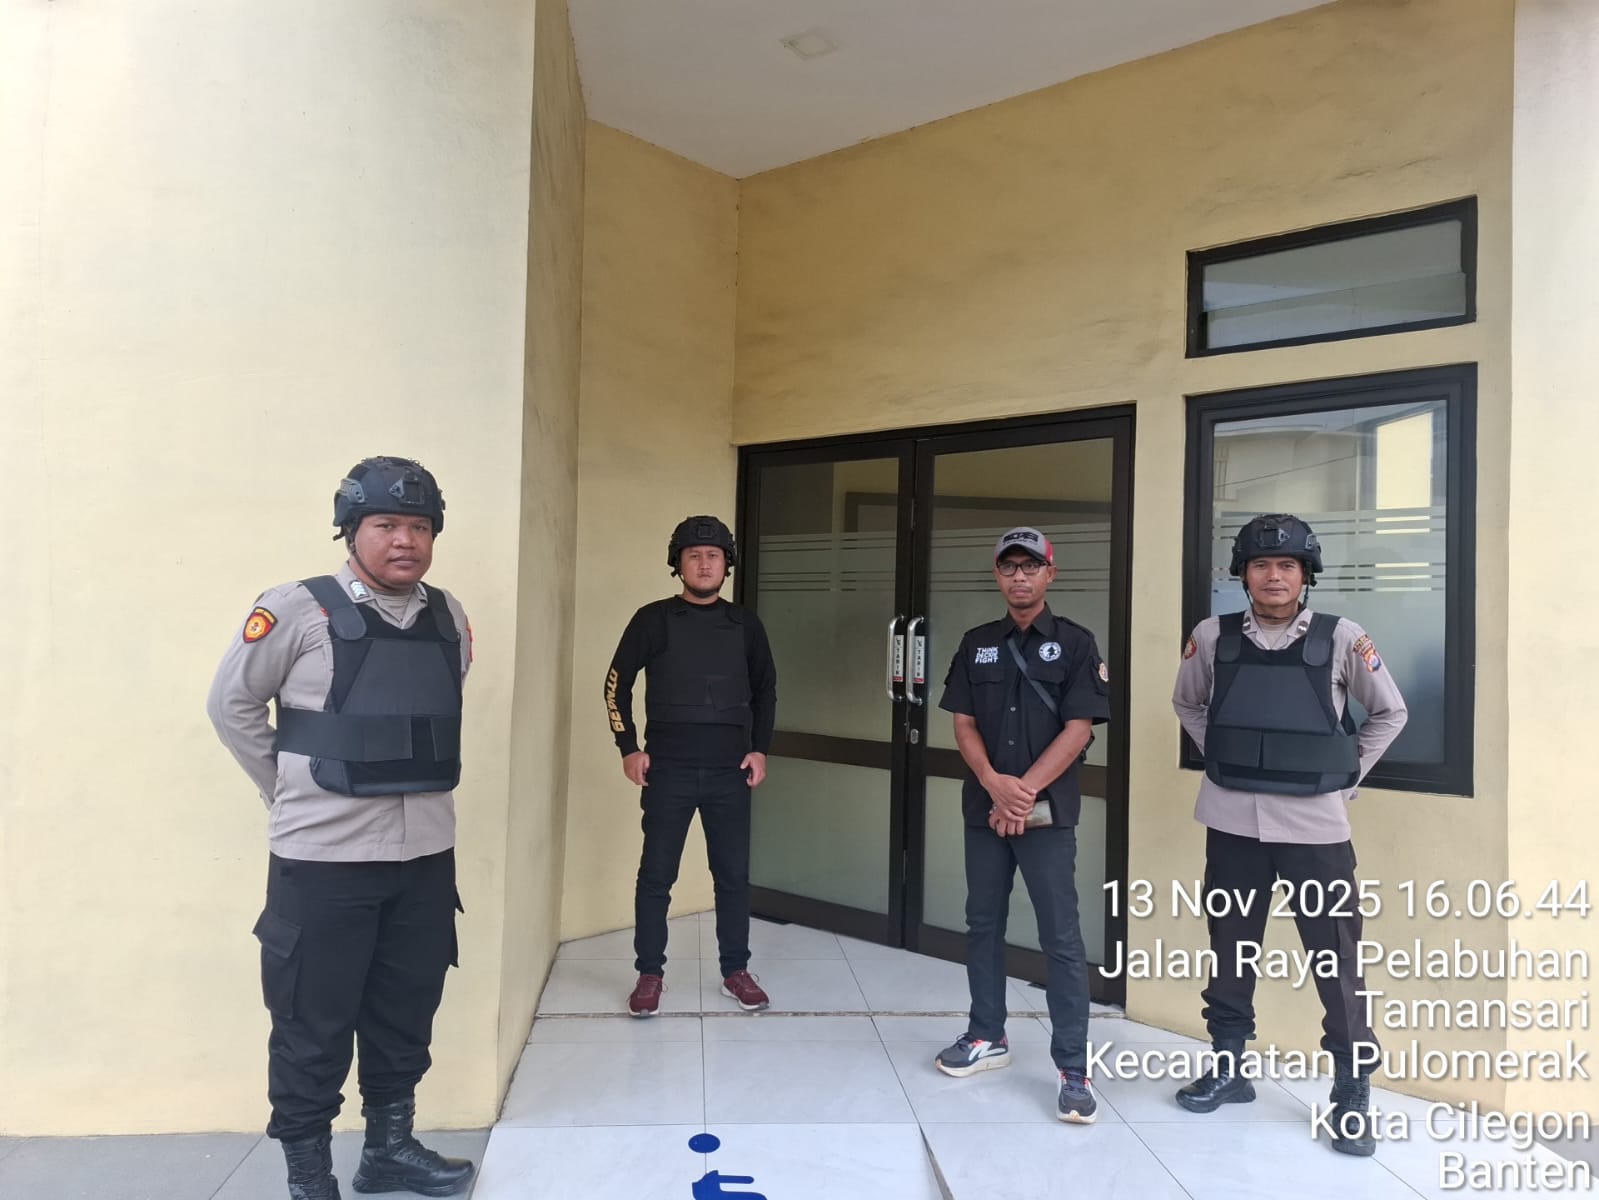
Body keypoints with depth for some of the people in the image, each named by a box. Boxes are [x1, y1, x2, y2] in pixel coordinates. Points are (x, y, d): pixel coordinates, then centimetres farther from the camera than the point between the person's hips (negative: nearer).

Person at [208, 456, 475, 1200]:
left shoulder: (450, 619, 4)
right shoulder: (298, 611, -11)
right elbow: (232, 703, -2)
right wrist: (290, 791, 0)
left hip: (426, 854, 5)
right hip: (324, 858, -5)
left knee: (406, 1011, 17)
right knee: (314, 1023, 9)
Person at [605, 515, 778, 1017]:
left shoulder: (744, 624, 6)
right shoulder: (653, 619, -1)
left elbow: (766, 689, 14)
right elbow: (617, 684, 3)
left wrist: (760, 749, 5)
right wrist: (628, 748, -4)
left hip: (729, 772, 2)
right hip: (668, 771, -2)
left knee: (733, 875, 9)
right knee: (656, 875, 5)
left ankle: (736, 971, 23)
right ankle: (650, 974, 19)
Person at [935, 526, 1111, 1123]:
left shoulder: (1075, 643, -1)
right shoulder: (977, 644, 9)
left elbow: (1077, 731, -8)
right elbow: (963, 724, 4)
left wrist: (1025, 793, -15)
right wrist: (995, 785, -13)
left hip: (1047, 812, -4)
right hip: (983, 808, 4)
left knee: (1061, 939, -1)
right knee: (983, 925, 13)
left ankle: (1073, 1068, 7)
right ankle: (987, 1036, 28)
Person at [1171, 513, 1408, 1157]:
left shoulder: (1341, 638, -5)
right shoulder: (1211, 637, -1)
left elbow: (1389, 712, 9)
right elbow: (1187, 704, 17)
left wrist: (1346, 776, 4)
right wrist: (1221, 760, 8)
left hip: (1314, 822, -2)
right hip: (1231, 818, 2)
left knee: (1335, 955, 4)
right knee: (1230, 946, 13)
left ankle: (1352, 1089, 20)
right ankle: (1228, 1067, 29)